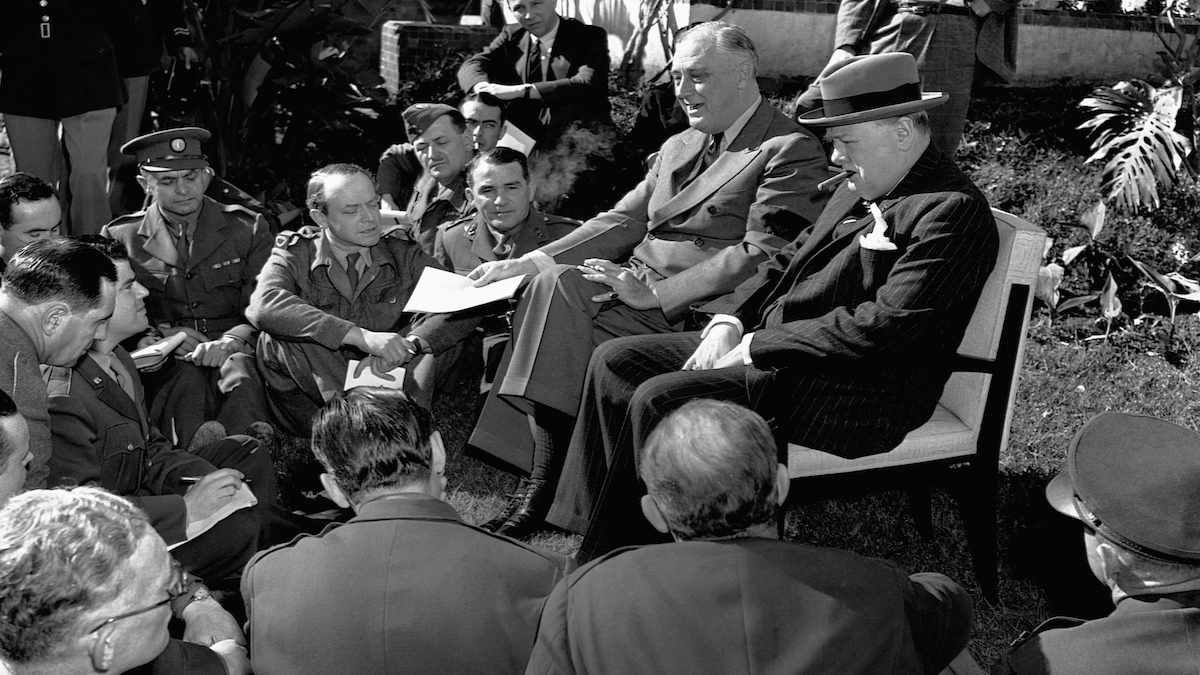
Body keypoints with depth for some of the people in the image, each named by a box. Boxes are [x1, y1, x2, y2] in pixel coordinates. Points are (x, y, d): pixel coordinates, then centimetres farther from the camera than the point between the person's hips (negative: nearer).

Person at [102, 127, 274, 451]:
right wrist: (162, 333, -12)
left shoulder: (248, 229, 12)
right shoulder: (120, 238, 14)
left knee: (238, 371, -36)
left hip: (234, 349, 0)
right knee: (187, 376, -36)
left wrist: (233, 340, -18)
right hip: (162, 360, 0)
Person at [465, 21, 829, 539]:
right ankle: (547, 471, -20)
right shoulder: (678, 147, 25)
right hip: (635, 281, 7)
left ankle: (547, 472, -14)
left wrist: (655, 292, -19)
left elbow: (762, 256, -13)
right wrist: (531, 261, 3)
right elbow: (623, 221, 18)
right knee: (552, 283, -22)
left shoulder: (791, 151, -3)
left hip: (694, 307, -7)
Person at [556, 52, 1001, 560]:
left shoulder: (954, 211, -15)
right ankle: (596, 541, 4)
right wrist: (730, 322, 2)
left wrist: (754, 347, -18)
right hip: (771, 349, 10)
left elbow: (884, 326, -23)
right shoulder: (860, 189, 15)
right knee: (616, 361, 2)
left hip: (859, 392, -10)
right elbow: (788, 261, 21)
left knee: (660, 399, -24)